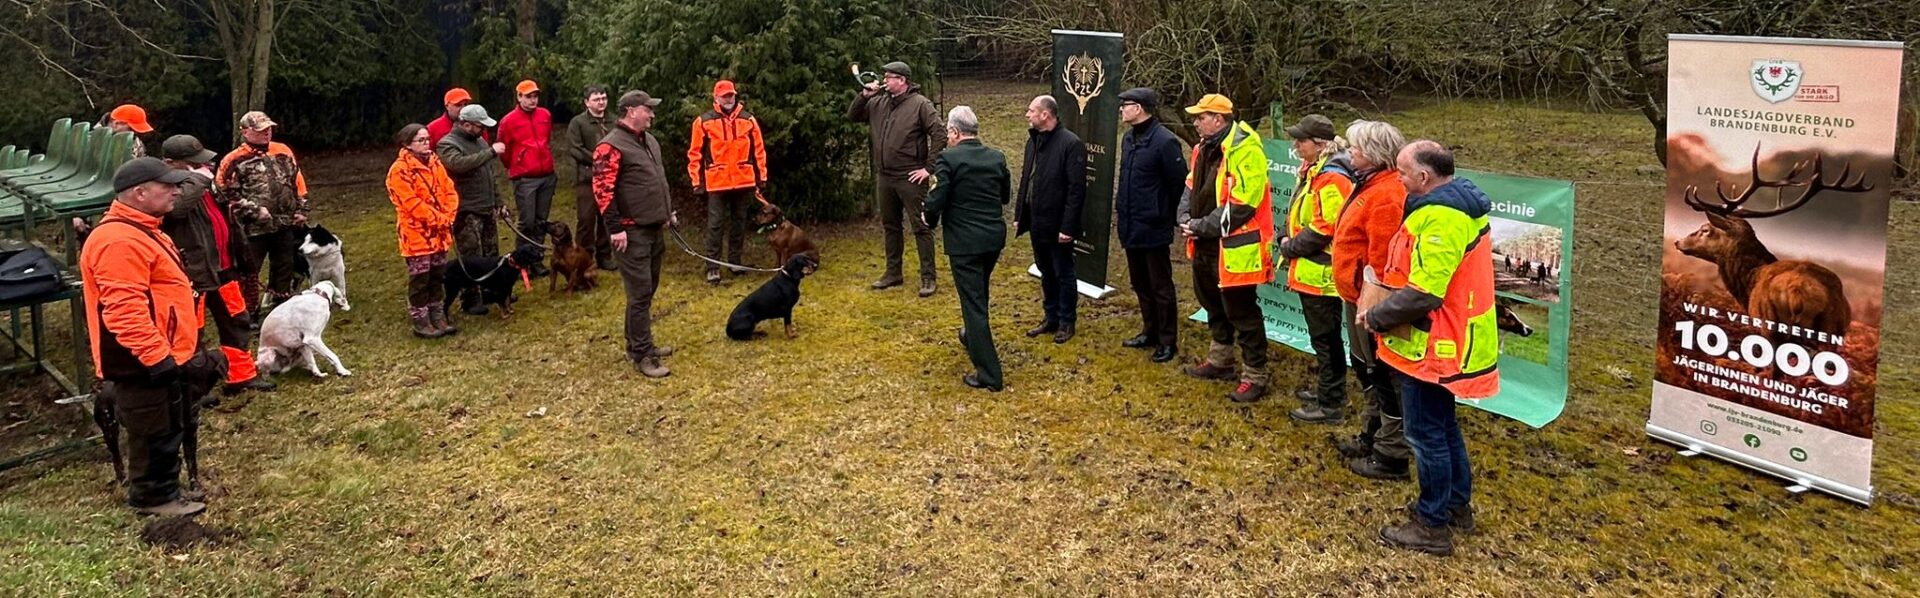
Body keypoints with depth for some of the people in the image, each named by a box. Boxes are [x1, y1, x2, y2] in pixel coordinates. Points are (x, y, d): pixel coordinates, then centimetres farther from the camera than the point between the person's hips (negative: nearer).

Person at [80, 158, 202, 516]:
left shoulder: (139, 231, 15)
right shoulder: (119, 241, -22)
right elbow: (124, 310, -29)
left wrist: (167, 353, 27)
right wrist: (156, 356, -28)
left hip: (159, 356, 11)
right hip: (143, 364, -11)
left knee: (167, 430, 19)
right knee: (154, 433, 0)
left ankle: (163, 494, 31)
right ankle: (153, 499, 12)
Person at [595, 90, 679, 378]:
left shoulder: (649, 140, 13)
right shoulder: (611, 146, -15)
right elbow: (602, 190, -19)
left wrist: (669, 211, 23)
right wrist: (615, 228, -21)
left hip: (655, 228, 9)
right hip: (633, 232, -9)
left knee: (648, 290, 15)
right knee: (640, 293, -7)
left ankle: (639, 343, 27)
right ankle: (642, 356, -2)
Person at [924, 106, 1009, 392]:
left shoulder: (948, 159, -14)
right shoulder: (997, 157, 3)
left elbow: (935, 200, -16)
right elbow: (1005, 195, 13)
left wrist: (930, 221, 5)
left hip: (964, 240, -6)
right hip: (994, 237, 6)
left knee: (973, 303, -1)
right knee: (979, 295, 28)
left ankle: (989, 374, 0)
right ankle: (972, 338, 51)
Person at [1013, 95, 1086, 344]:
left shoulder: (1071, 144, -16)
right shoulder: (1033, 141, 9)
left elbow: (1077, 189, -18)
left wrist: (1068, 227, -20)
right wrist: (1020, 215, 11)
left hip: (1058, 226, -7)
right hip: (1037, 223, 7)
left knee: (1063, 274, 6)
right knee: (1046, 273, 17)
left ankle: (1067, 322, 19)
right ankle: (1051, 318, 29)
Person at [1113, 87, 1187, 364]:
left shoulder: (1164, 141, -17)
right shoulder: (1128, 138, 9)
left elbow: (1179, 183, -14)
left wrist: (1166, 215, -5)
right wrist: (1120, 209, 15)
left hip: (1153, 229, -8)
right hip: (1130, 227, 8)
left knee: (1160, 287, 1)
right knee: (1140, 283, 18)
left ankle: (1168, 341, 11)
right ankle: (1150, 332, 31)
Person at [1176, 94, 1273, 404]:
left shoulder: (1245, 151, -20)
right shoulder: (1204, 148, 10)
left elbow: (1241, 205, -25)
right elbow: (1191, 188, 17)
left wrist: (1202, 226, -19)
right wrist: (1185, 218, -2)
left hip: (1233, 247, -10)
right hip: (1205, 244, 10)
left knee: (1242, 312, -2)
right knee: (1213, 303, 22)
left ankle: (1255, 377, 9)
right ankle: (1220, 360, 40)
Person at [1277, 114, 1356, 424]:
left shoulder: (1331, 178, -20)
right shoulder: (1312, 171, 12)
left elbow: (1324, 230, -23)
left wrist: (1290, 248, -11)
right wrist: (1288, 242, 5)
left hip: (1321, 274, -10)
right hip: (1309, 271, 10)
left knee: (1325, 338, -1)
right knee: (1323, 337, 20)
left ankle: (1331, 405, 7)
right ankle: (1327, 390, 33)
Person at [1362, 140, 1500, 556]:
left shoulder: (1439, 218, -25)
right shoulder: (1462, 204, 9)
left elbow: (1422, 294, -29)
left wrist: (1376, 317, -14)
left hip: (1431, 347, -10)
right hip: (1451, 340, 10)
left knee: (1427, 432, 1)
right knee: (1443, 425, 22)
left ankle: (1432, 525, 11)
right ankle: (1458, 506, 35)